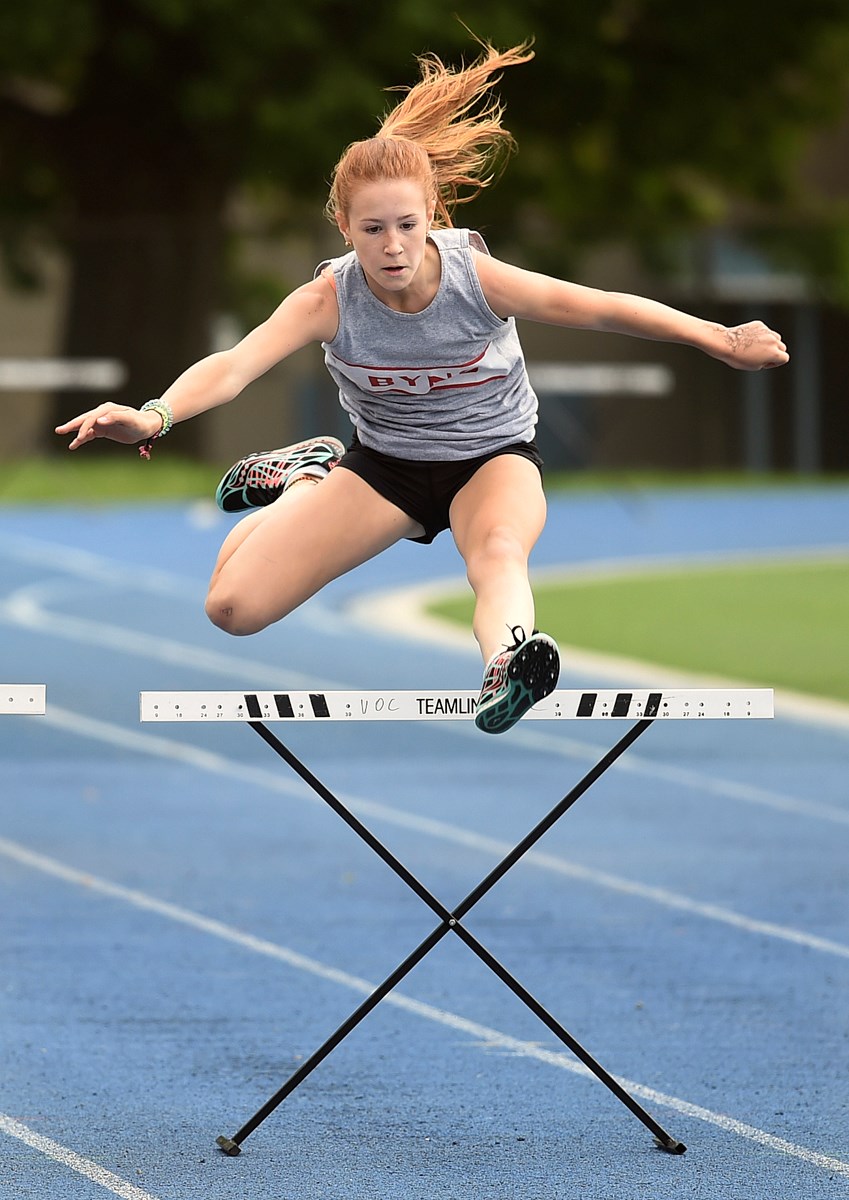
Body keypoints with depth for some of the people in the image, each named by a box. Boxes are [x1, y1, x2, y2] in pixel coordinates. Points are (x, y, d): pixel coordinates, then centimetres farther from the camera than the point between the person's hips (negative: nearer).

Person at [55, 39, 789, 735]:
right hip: (384, 464, 2)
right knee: (233, 607, -6)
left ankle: (506, 668, -71)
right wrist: (154, 417, -58)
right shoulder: (329, 299, -24)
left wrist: (719, 340, -24)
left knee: (500, 548, -40)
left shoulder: (476, 278, -24)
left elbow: (601, 308, -20)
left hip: (493, 458, -2)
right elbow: (237, 364, -38)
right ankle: (310, 475, 23)